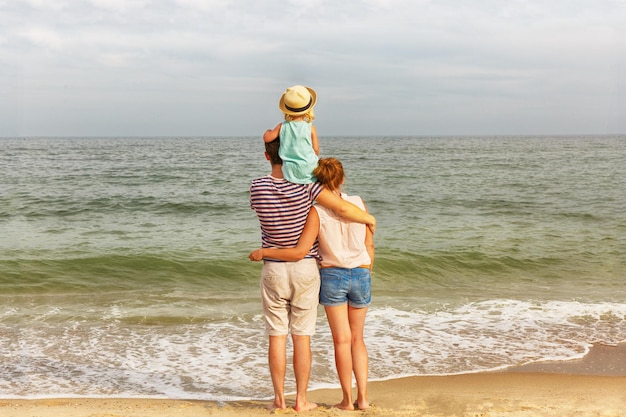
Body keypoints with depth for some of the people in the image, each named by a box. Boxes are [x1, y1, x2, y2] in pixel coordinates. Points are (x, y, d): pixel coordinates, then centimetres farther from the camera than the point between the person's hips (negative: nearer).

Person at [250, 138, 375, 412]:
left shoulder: (257, 187, -8)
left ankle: (279, 399, 13)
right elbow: (344, 208, -18)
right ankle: (301, 400, 13)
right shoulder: (305, 185, -14)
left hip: (273, 270, 1)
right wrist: (369, 219, 2)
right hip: (305, 269, -1)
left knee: (277, 336, 8)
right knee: (302, 337, 7)